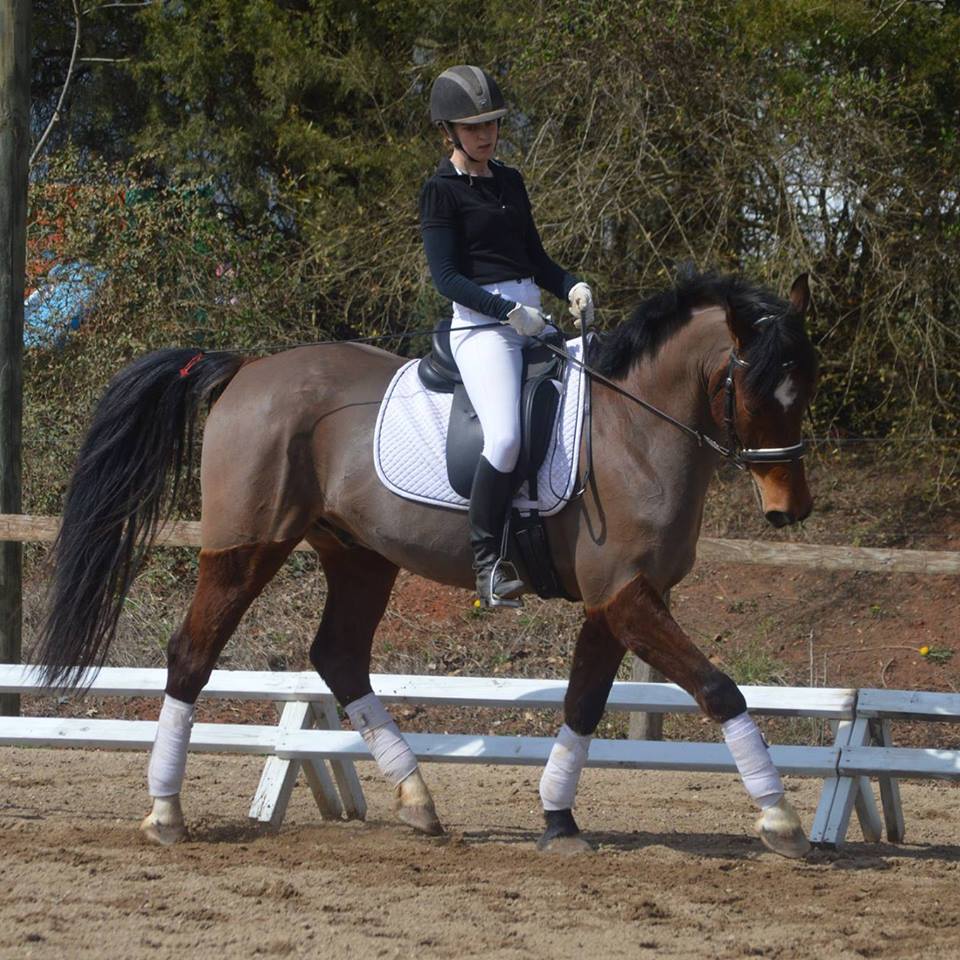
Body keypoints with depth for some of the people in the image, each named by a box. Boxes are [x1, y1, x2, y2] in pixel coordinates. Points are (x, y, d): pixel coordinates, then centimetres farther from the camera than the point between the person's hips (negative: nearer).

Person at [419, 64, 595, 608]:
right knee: (506, 436, -28)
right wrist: (509, 312, -20)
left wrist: (572, 288, 2)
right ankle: (488, 563, -18)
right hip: (481, 323, -8)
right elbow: (447, 276, -9)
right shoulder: (443, 191, -2)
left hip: (531, 319, 8)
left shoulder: (510, 182, 18)